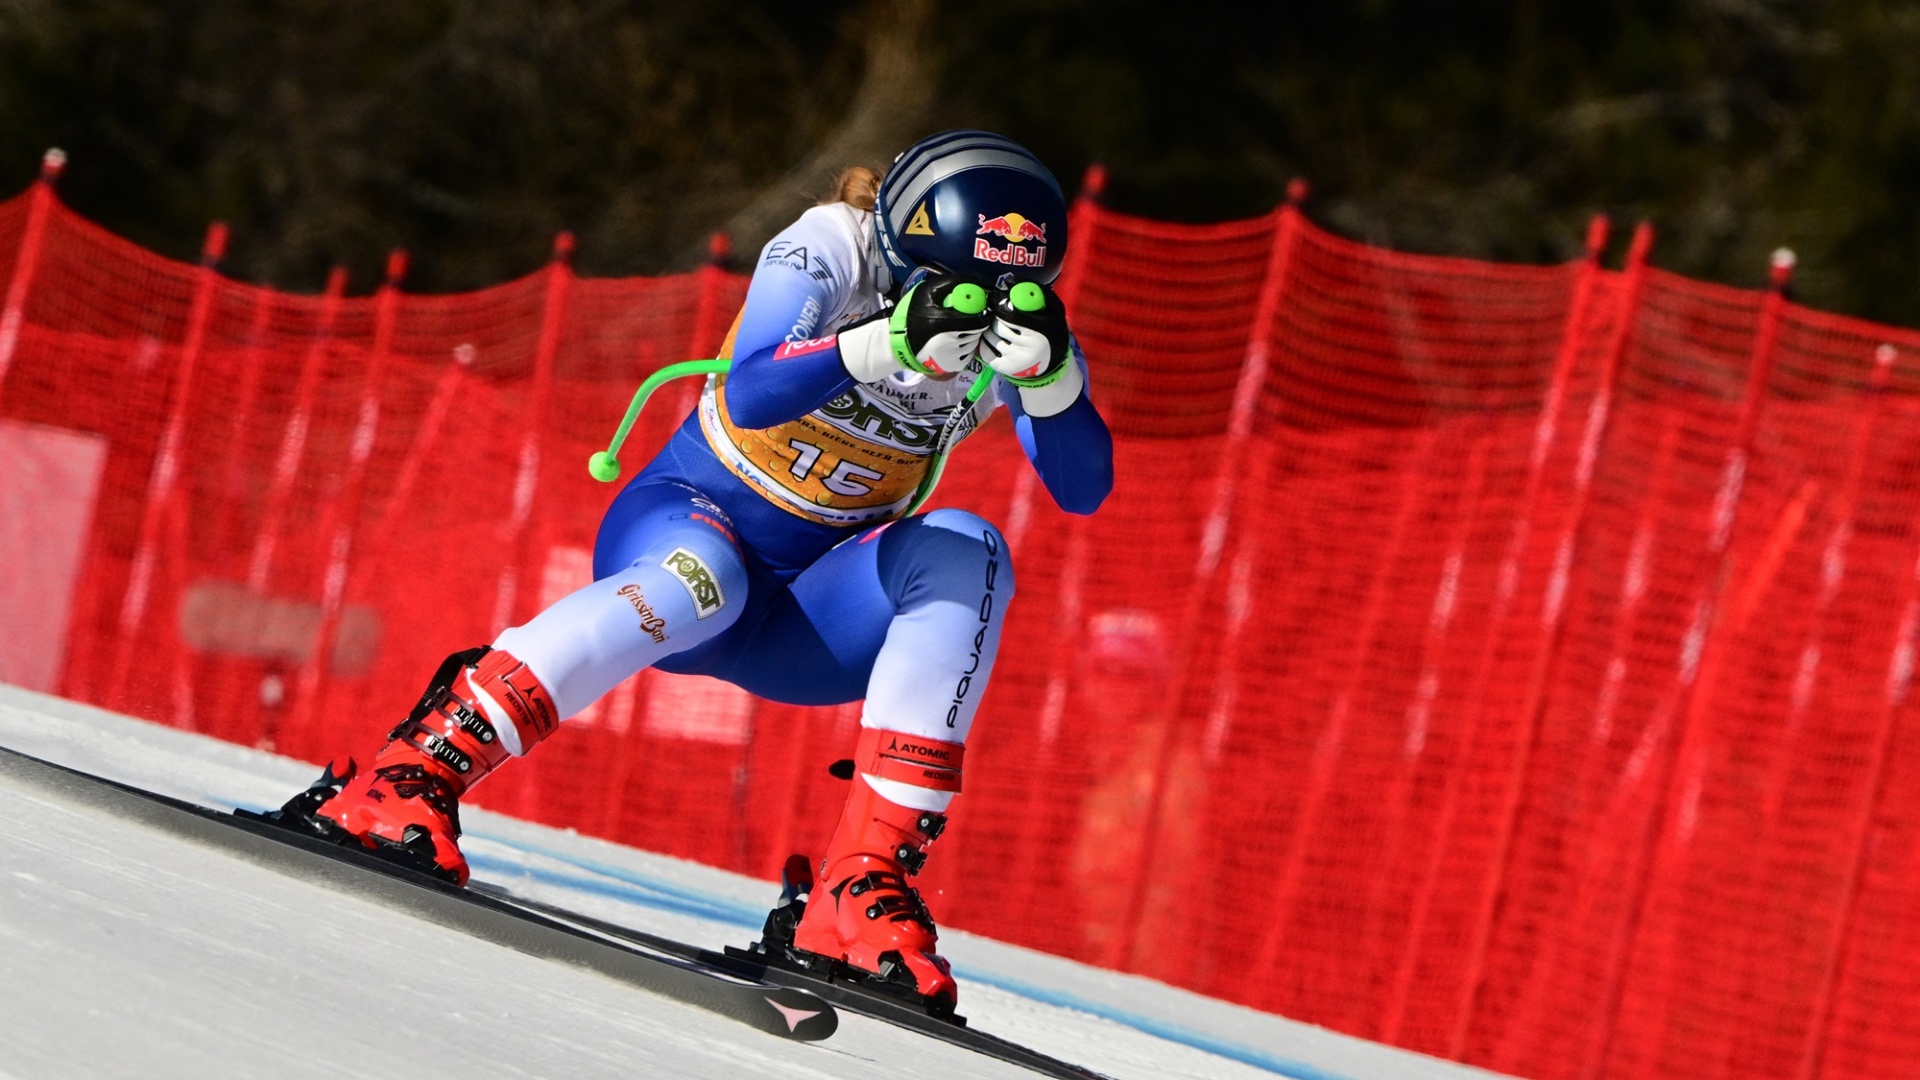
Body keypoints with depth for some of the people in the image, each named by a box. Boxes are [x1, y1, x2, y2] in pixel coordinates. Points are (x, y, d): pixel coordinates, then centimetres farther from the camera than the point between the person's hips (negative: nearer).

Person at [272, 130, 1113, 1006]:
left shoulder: (1014, 319, -7)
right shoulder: (827, 251, -17)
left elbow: (1082, 489, -18)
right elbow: (751, 394, -34)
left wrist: (1049, 372, -37)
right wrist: (895, 341, -47)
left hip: (803, 625, 4)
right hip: (686, 517, -4)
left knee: (965, 554, -25)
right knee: (700, 577, -39)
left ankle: (863, 886, -32)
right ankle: (408, 778, -37)